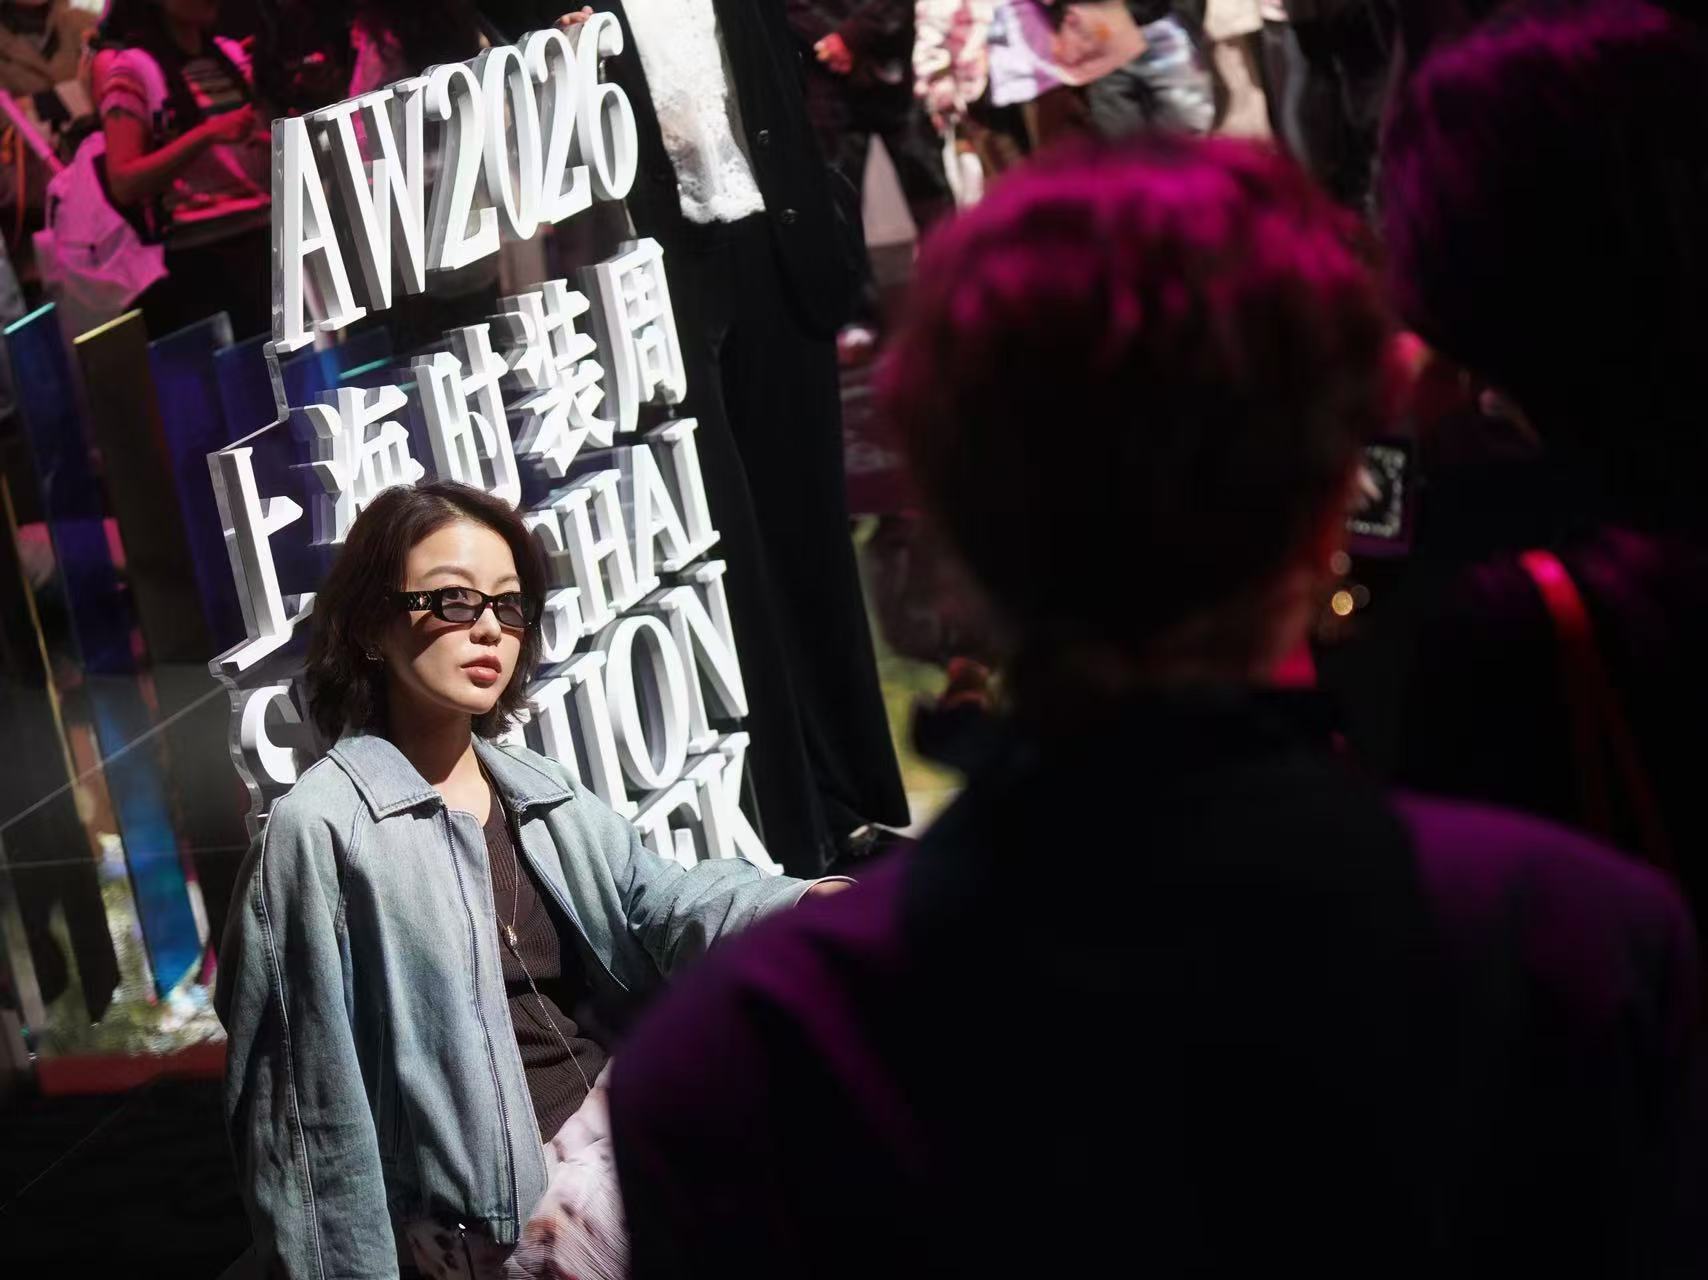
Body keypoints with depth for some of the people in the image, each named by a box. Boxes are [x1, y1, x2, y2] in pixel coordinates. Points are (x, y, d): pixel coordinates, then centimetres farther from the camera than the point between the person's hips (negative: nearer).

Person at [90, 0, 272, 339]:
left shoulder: (232, 55, 13)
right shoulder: (129, 67, -5)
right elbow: (123, 184, -14)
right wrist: (207, 133, -22)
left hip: (266, 238, 6)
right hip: (200, 259, -6)